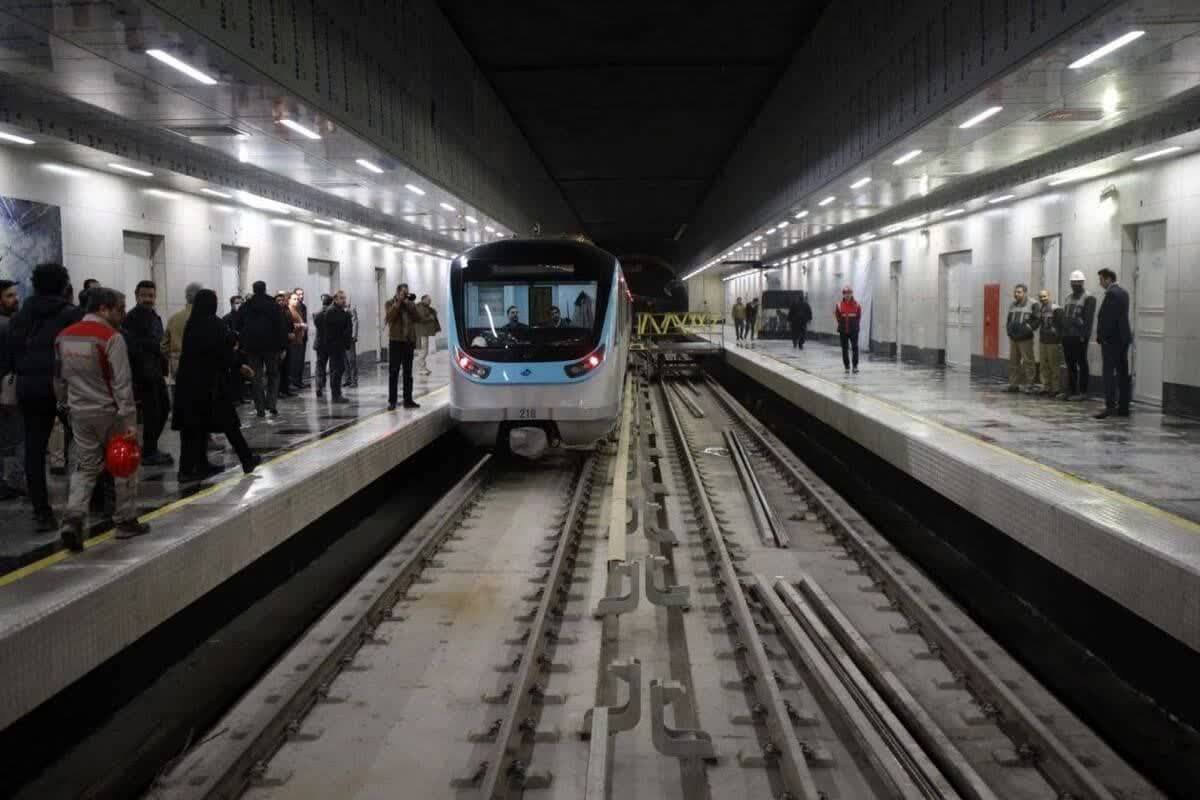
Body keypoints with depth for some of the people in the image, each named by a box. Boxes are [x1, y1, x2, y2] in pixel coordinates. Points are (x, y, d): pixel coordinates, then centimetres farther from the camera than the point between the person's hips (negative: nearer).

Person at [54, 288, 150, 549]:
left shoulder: (64, 336, 5)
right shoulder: (111, 337, -16)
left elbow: (60, 378, 14)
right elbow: (122, 383, -19)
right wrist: (129, 419, -18)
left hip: (79, 413, 6)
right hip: (109, 412, -5)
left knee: (85, 467, 12)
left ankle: (73, 519, -7)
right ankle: (126, 522, 18)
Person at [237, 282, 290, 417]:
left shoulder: (245, 307, 5)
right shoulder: (274, 306, -2)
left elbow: (239, 328, 8)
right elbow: (282, 327, -5)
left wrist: (242, 345, 14)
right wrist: (283, 346, -3)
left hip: (252, 346, 1)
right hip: (271, 345, -1)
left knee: (256, 377, 4)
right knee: (273, 374, 11)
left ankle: (260, 408, 1)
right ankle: (271, 403, -3)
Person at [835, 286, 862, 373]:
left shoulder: (856, 305, -1)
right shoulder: (839, 305, -2)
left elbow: (859, 317, 6)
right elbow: (838, 317, 6)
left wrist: (855, 326, 4)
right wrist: (842, 325, 3)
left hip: (854, 331, -1)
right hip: (843, 331, 1)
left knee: (855, 348, -5)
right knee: (845, 349, 5)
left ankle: (855, 366, 2)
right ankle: (847, 367, 13)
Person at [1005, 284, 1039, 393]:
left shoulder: (1032, 305, -5)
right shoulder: (1012, 306, 16)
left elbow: (1038, 319, -10)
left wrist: (1029, 327, -16)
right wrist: (1008, 330, 11)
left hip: (1025, 339, -7)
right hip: (1013, 338, 7)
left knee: (1028, 362, -6)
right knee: (1013, 361, 10)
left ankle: (1028, 385, -4)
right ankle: (1013, 383, 16)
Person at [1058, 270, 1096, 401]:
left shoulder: (1088, 298, -5)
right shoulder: (1068, 297, 18)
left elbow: (1088, 318, -13)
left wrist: (1084, 335, -19)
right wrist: (1061, 332, 12)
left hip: (1079, 337, -7)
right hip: (1067, 336, 7)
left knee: (1081, 364, -1)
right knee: (1070, 364, 10)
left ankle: (1082, 392, 2)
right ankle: (1070, 390, 16)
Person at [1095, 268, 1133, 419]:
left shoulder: (1111, 294, -14)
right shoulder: (1123, 292, 14)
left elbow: (1107, 318, -19)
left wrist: (1101, 336, -13)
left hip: (1111, 339, -9)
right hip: (1123, 337, 10)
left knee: (1108, 373, -10)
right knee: (1123, 373, 10)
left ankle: (1110, 406, -16)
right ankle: (1123, 407, 14)